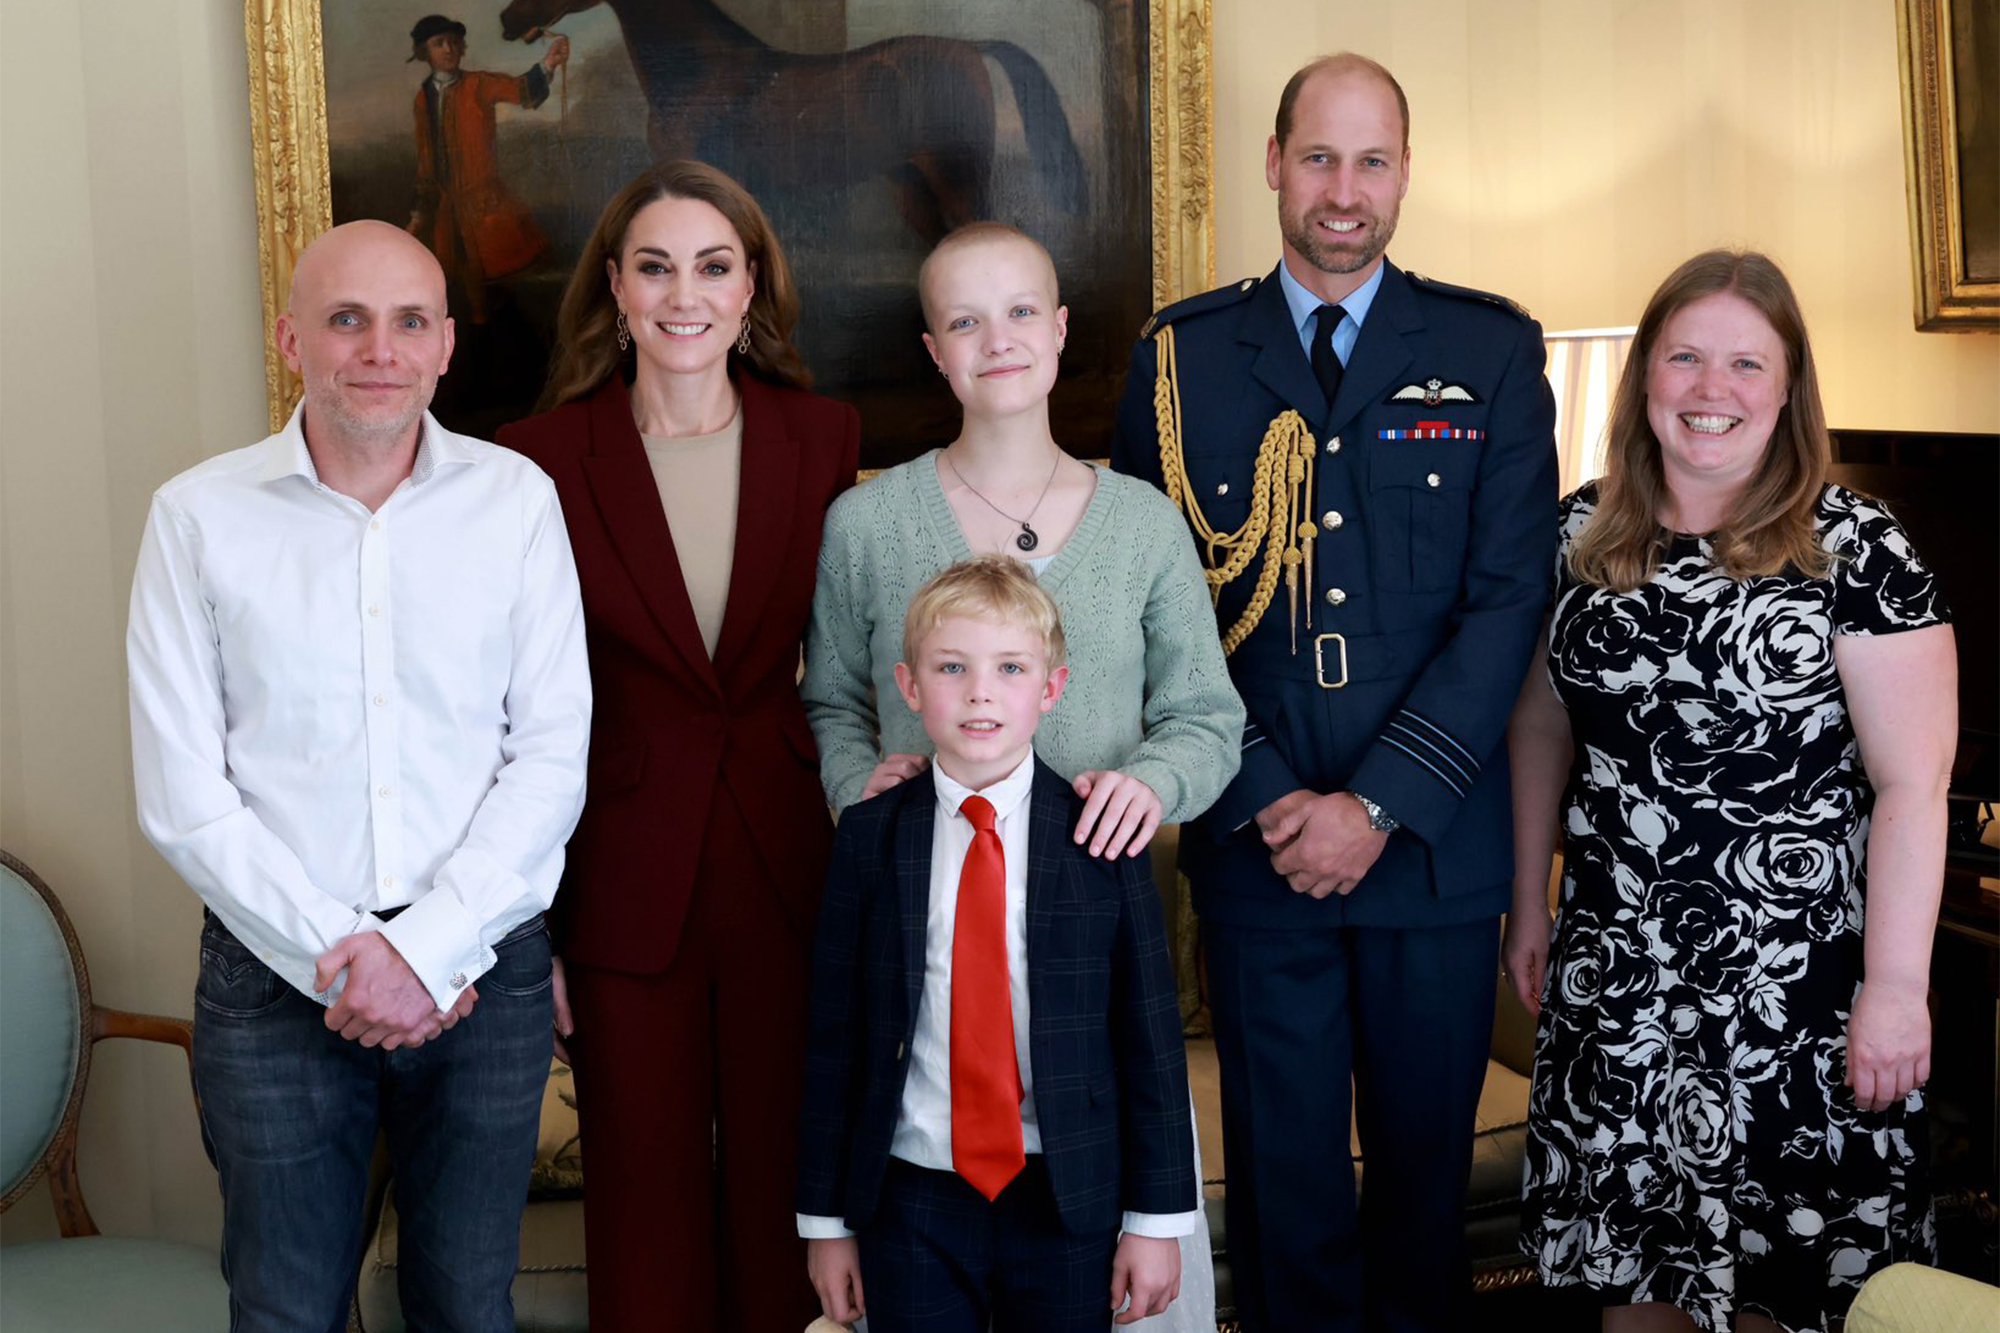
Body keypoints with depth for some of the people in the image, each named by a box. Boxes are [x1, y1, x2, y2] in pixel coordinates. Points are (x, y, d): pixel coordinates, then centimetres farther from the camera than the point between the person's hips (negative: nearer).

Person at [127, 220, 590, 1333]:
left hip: (484, 975, 1)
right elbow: (183, 797, -5)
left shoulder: (517, 500, 0)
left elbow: (553, 760, -3)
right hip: (277, 979, -1)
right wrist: (341, 958, -11)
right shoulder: (198, 516, -2)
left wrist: (428, 949, -12)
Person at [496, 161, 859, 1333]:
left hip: (792, 870, 2)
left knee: (781, 1181, 14)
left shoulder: (824, 440, 1)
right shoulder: (544, 458, -6)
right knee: (647, 1201, 10)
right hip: (626, 876, -1)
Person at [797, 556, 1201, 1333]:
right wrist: (825, 1218, 3)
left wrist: (1158, 1217, -2)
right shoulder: (868, 839, -1)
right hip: (912, 1202, 1)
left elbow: (1151, 1036, -1)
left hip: (1069, 1203, 0)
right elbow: (833, 1036, 2)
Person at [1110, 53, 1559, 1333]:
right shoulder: (1182, 354, 3)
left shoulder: (1493, 350, 2)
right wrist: (1262, 797, -9)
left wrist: (1380, 805, -12)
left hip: (1436, 843, 0)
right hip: (1254, 842, 0)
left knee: (1428, 1157, 13)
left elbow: (1508, 598, -4)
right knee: (1285, 1166, 9)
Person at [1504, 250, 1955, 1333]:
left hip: (1797, 985, -3)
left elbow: (1912, 782, -10)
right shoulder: (1583, 533, 4)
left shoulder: (1856, 550, -9)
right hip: (1616, 974, 4)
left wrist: (1895, 987, -14)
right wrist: (1529, 906, 13)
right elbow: (1541, 723, 13)